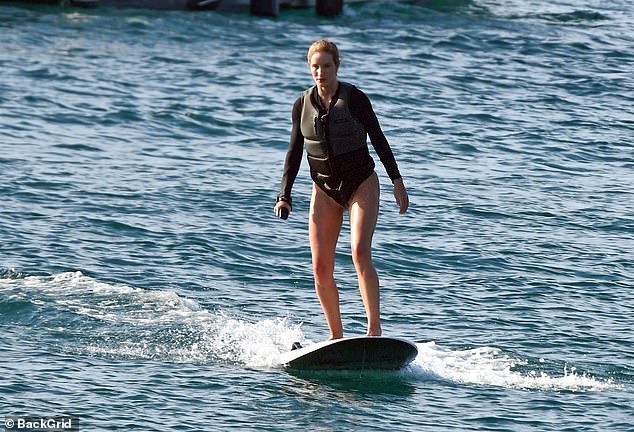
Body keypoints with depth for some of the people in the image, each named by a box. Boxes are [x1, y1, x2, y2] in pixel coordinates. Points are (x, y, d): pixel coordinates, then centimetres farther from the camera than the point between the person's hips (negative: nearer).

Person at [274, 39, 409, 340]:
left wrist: (397, 181, -5)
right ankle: (336, 337, 10)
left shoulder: (354, 98, -9)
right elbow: (294, 153, 7)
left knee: (360, 253, -22)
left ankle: (374, 329, -21)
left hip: (361, 184, -4)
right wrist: (285, 196, 2)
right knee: (321, 269, -3)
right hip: (325, 189, 4)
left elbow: (378, 140, -3)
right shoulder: (303, 104, 2)